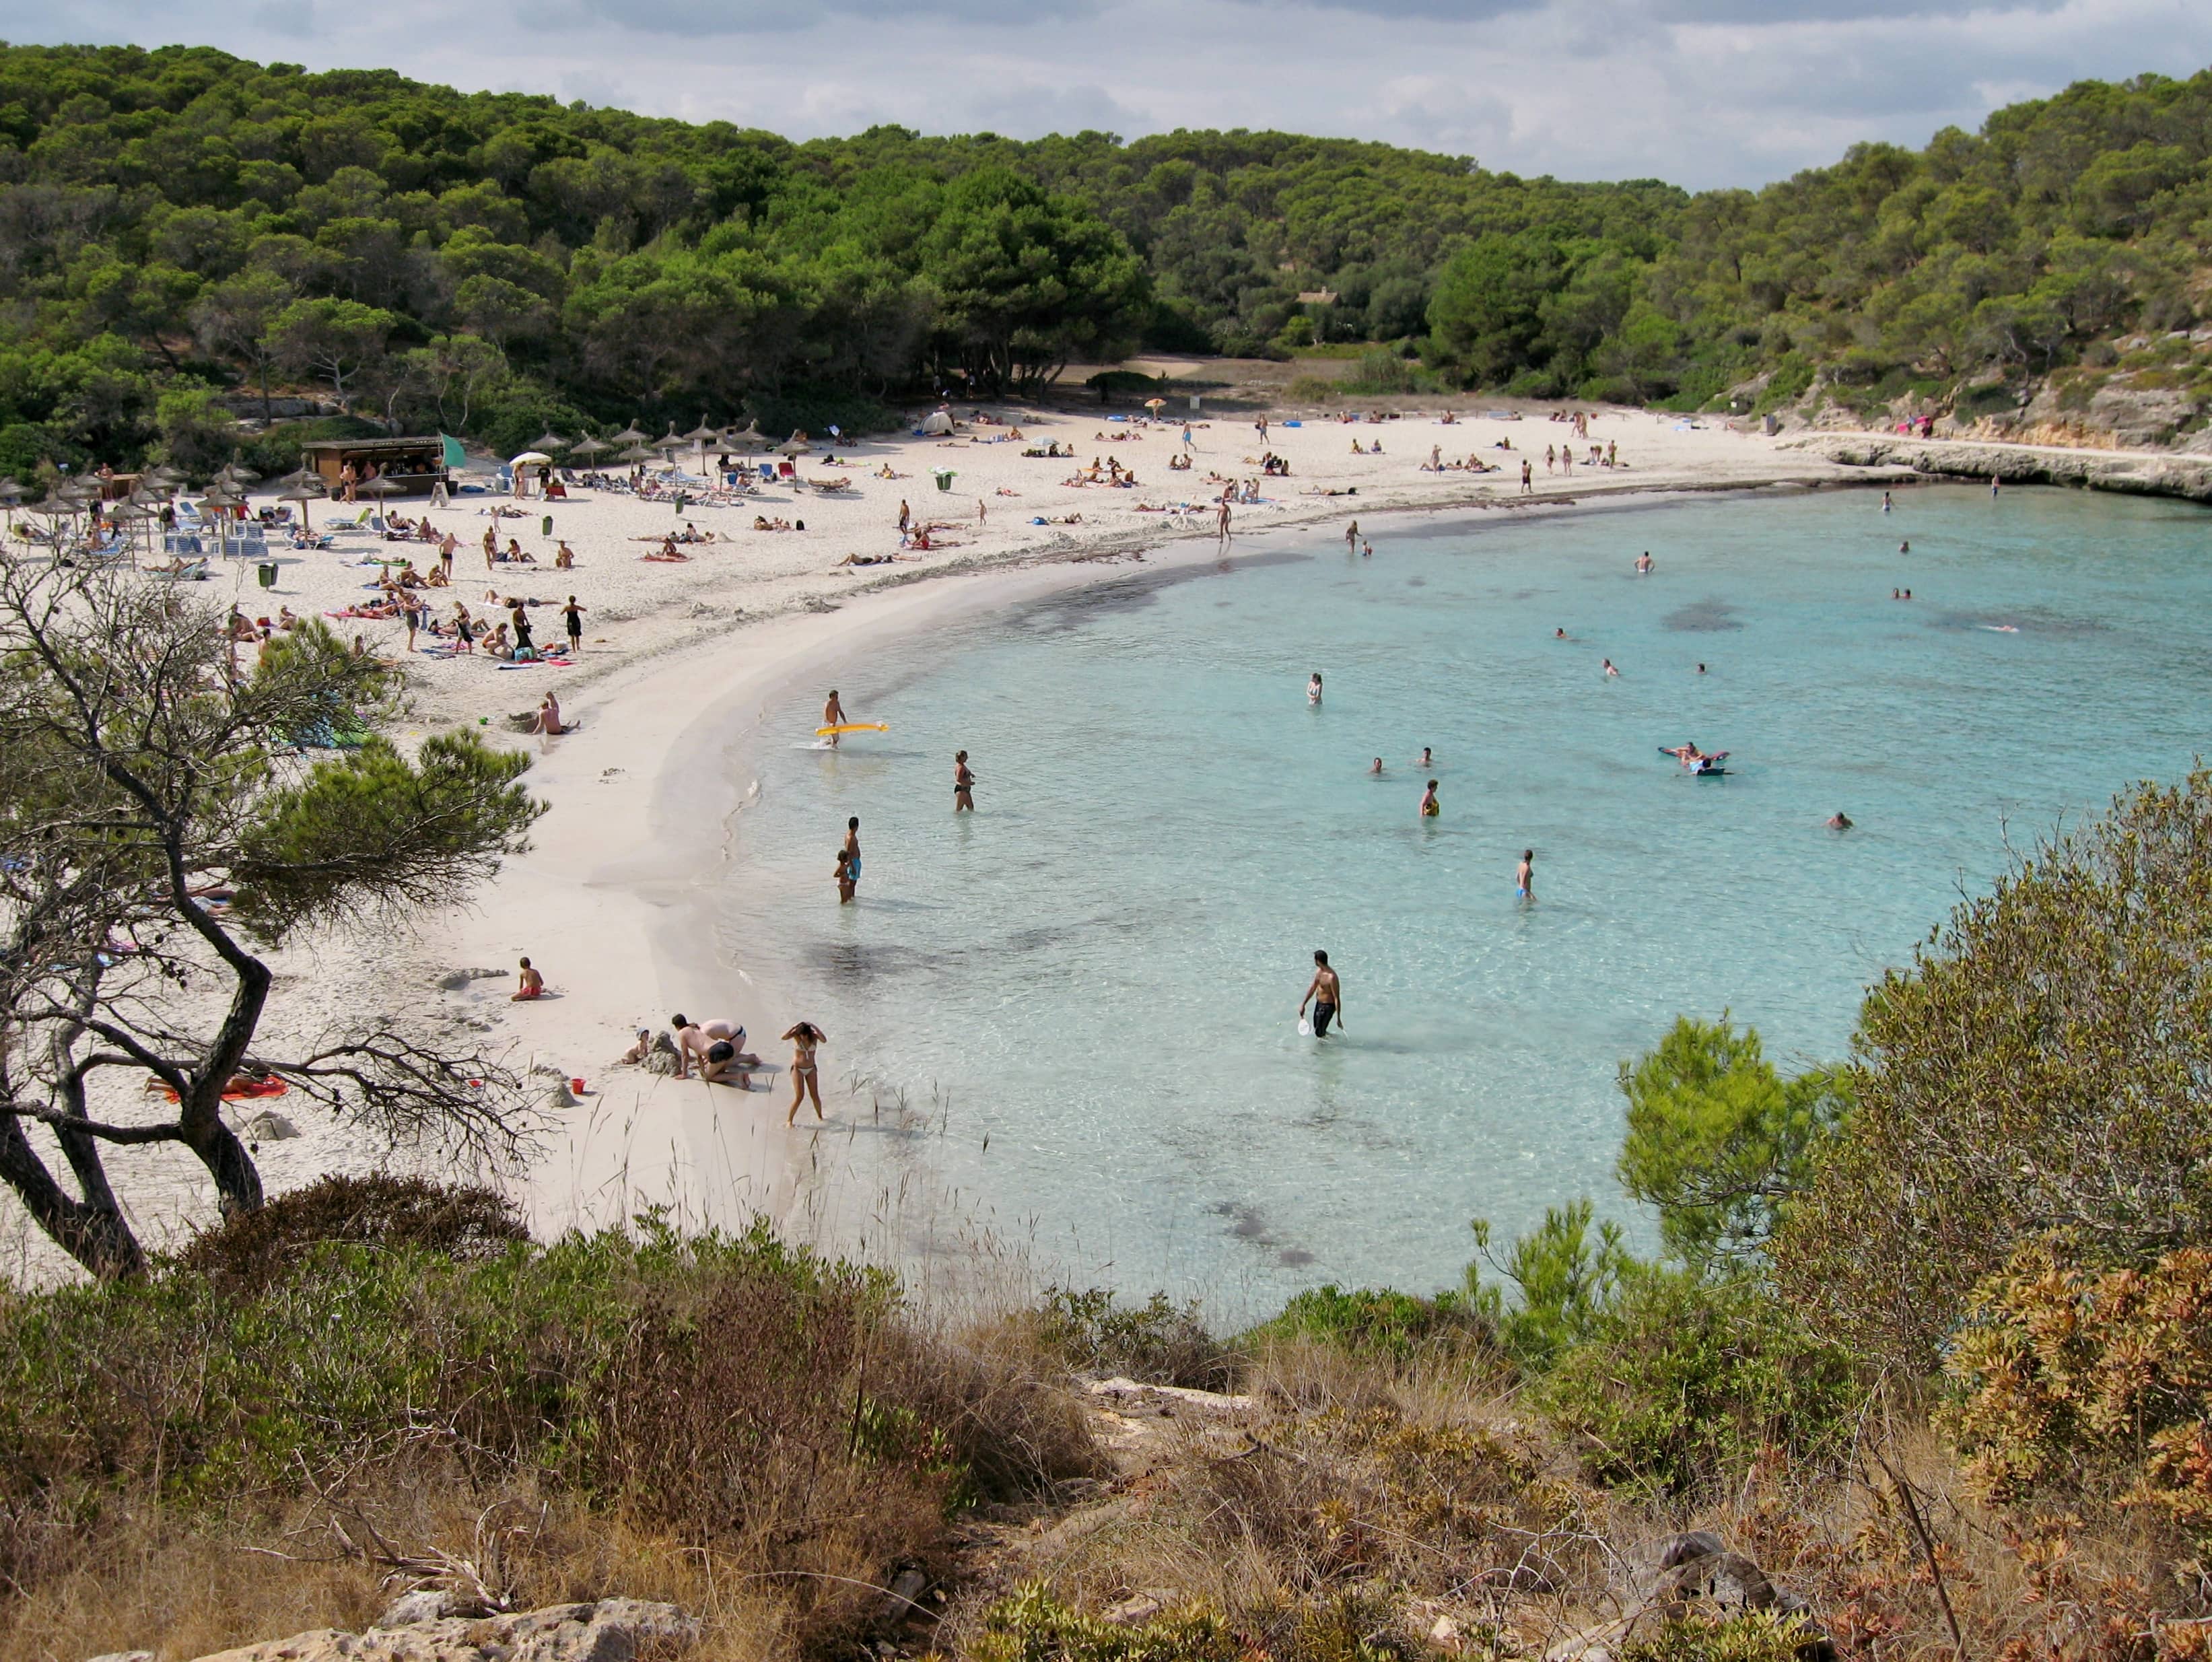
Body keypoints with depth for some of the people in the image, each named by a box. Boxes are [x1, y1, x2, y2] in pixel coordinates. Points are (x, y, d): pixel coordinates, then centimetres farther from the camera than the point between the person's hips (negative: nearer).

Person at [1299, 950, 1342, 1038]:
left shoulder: (1331, 977, -30)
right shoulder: (1319, 971, -2)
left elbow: (1337, 998, -26)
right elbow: (1313, 988, 11)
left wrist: (1338, 1019, -23)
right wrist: (1303, 1004, 13)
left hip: (1327, 1007, -9)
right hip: (1319, 1004, 9)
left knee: (1319, 1034, -1)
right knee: (1316, 1029, 23)